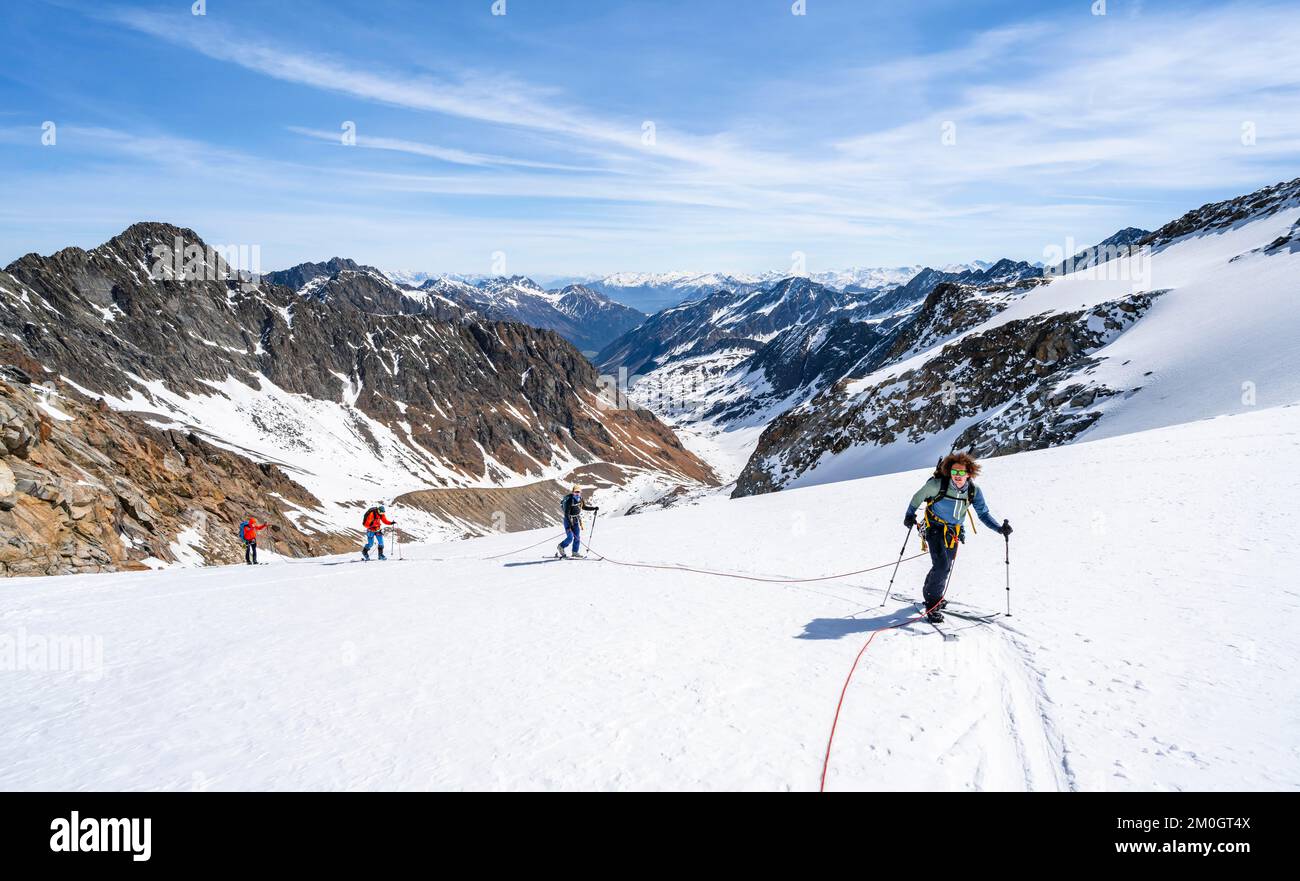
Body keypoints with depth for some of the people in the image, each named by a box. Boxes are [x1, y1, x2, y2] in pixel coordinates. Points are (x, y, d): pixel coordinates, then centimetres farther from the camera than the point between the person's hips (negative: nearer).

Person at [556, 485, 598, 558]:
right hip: (568, 520, -6)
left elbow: (584, 506, 18)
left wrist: (594, 508, 6)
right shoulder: (569, 501, -23)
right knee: (570, 537, -12)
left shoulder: (580, 499, -2)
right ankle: (560, 547, 13)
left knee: (577, 537, 0)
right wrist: (568, 525, -30)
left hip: (576, 520, 6)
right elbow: (566, 514, -24)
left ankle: (575, 552, 9)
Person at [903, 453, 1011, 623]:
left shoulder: (974, 491, -13)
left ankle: (931, 595, 41)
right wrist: (910, 515, -9)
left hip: (954, 532, 5)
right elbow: (919, 496, -7)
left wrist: (999, 528, -23)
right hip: (935, 528, -5)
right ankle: (932, 605, -8)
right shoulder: (937, 485, -24)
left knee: (945, 567, 17)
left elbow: (983, 514, -9)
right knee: (942, 565, -19)